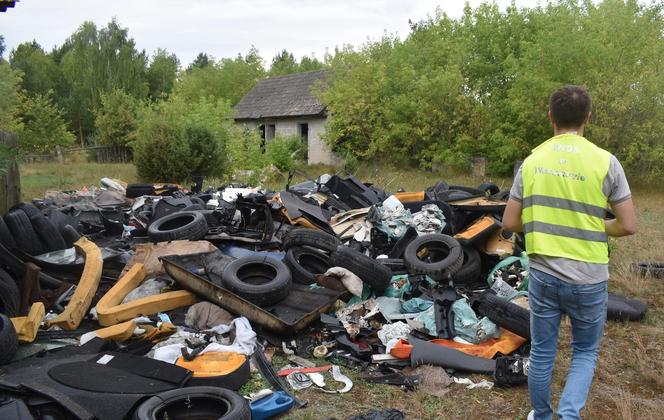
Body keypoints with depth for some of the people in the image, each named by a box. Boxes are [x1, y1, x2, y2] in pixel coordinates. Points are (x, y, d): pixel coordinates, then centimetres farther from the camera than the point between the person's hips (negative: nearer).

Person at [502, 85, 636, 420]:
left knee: (542, 352, 17)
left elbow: (510, 223, 1)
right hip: (588, 279, -2)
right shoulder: (605, 161, -10)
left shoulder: (532, 161, -2)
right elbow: (628, 226, -7)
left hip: (543, 274, 2)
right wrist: (594, 228, 10)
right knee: (585, 352, 18)